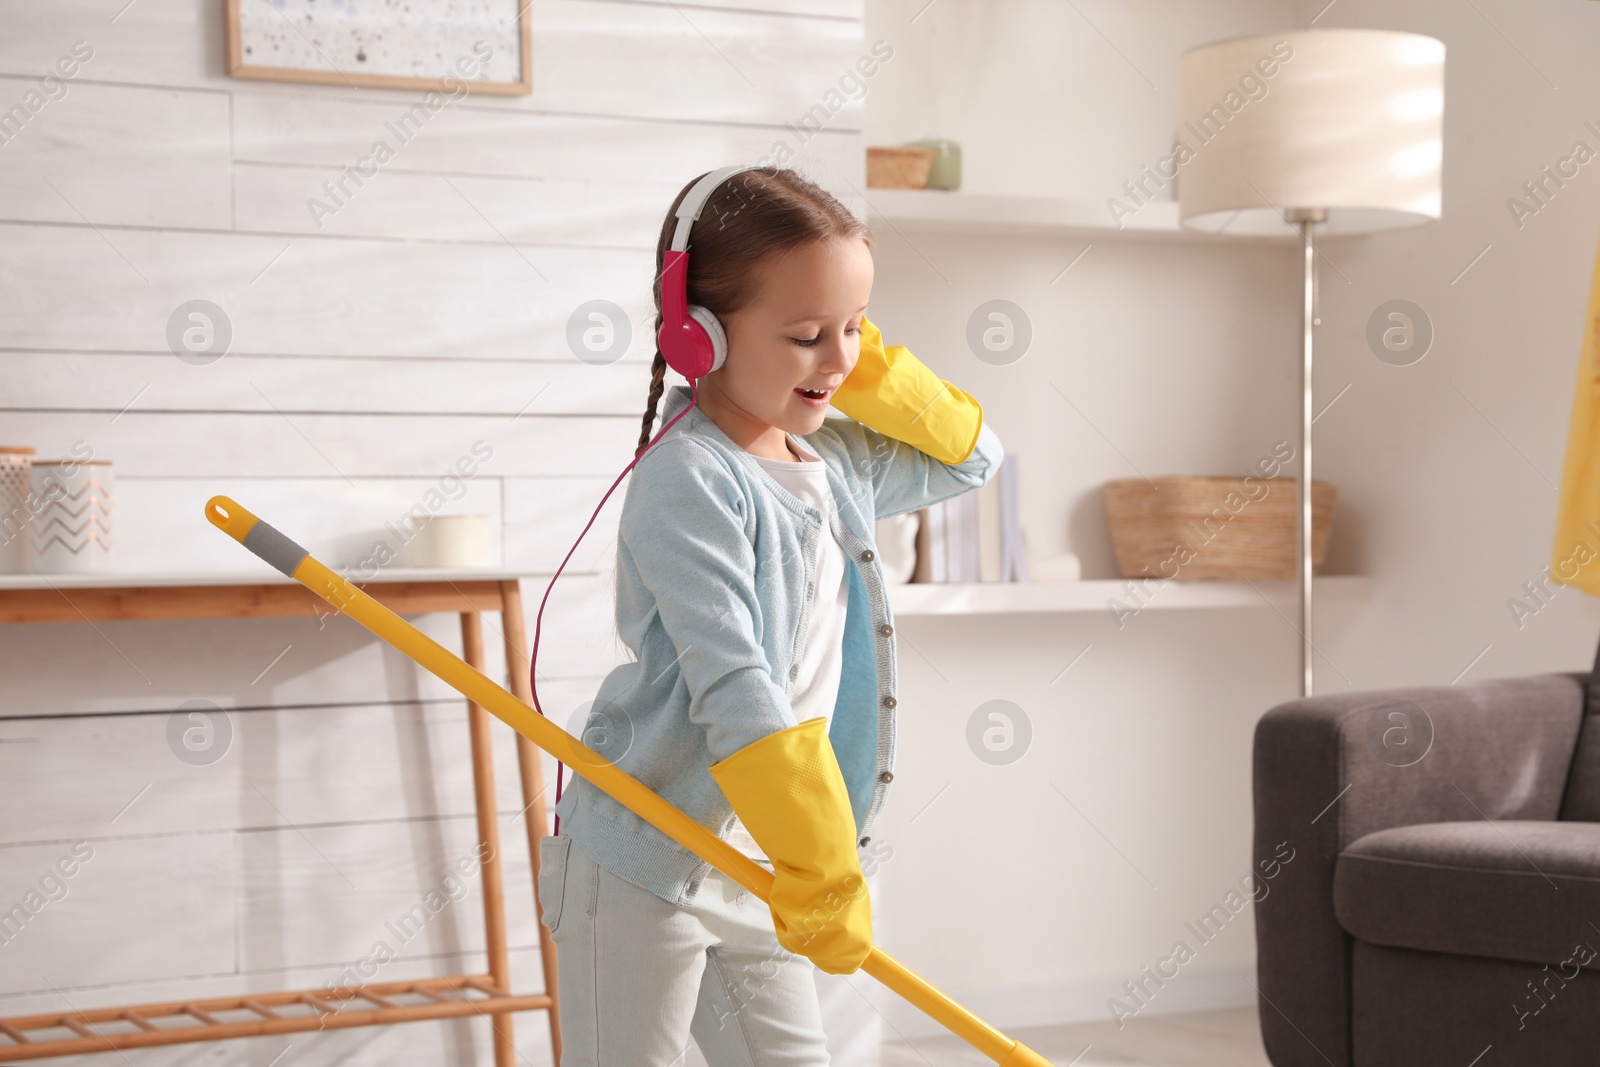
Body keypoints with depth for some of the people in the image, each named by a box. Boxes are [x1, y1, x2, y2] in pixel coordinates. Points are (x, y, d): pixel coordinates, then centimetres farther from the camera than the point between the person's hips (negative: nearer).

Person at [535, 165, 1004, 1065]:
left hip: (760, 870, 8)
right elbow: (732, 688, -26)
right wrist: (822, 874, -26)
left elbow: (971, 456, 22)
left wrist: (872, 369, 4)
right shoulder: (689, 479, -20)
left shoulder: (832, 462, 7)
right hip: (649, 864, -8)